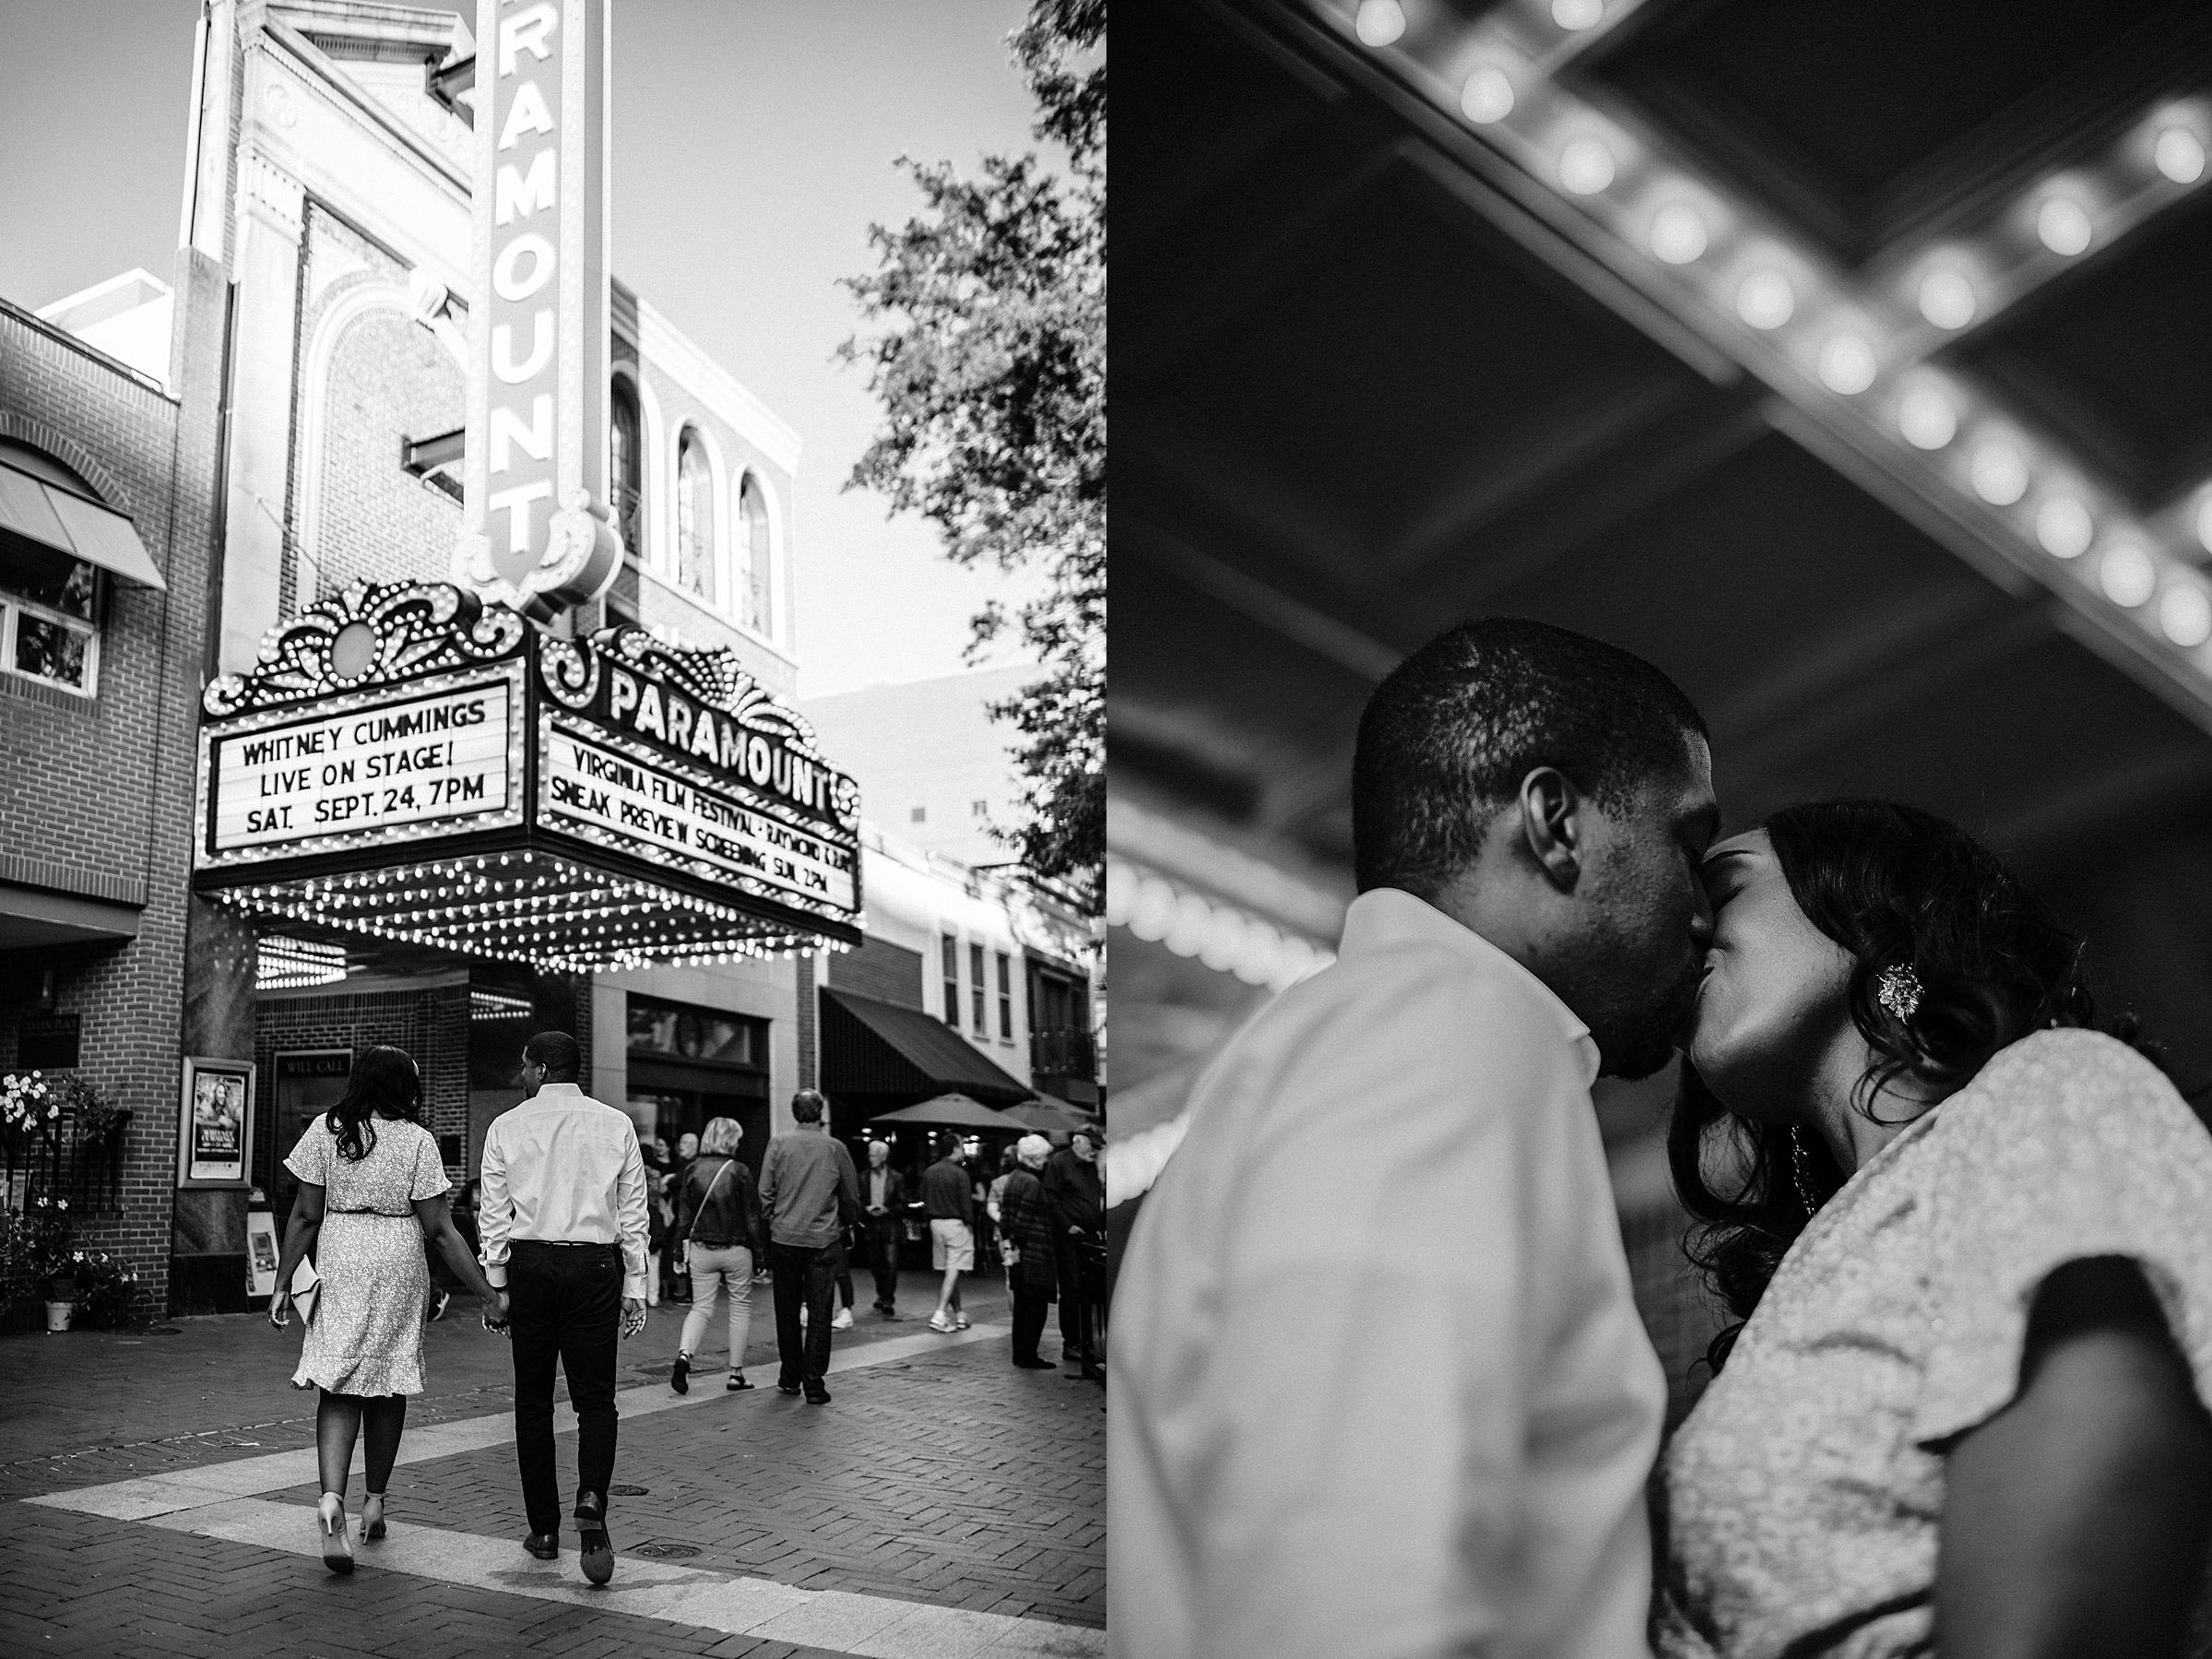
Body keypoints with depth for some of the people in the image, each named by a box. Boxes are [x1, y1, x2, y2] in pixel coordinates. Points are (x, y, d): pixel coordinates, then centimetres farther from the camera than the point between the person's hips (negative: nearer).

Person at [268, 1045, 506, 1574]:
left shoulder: (326, 1130, 1)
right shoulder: (416, 1139, -6)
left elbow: (305, 1216, -1)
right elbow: (439, 1230, -8)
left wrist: (283, 1283, 8)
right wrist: (488, 1296, -5)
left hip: (338, 1269, 1)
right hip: (399, 1270, -1)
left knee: (339, 1387, 4)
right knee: (388, 1384, 14)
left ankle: (331, 1499, -17)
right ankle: (374, 1501, 27)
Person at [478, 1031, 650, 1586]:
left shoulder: (506, 1127, 3)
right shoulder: (615, 1124, 4)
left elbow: (493, 1215, 3)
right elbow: (634, 1214, 4)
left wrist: (496, 1286, 9)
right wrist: (635, 1287, 8)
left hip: (530, 1264, 0)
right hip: (595, 1264, 0)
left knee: (533, 1401, 10)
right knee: (595, 1398, 5)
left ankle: (544, 1530, 16)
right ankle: (591, 1502, -18)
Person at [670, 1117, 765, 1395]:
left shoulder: (693, 1170, 0)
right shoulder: (739, 1171, -10)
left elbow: (684, 1213, 5)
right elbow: (752, 1216, -7)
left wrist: (682, 1245, 14)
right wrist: (760, 1252, 2)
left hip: (701, 1248, 3)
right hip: (736, 1249, -3)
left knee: (701, 1307, 10)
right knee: (741, 1307, 10)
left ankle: (684, 1354, -17)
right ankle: (736, 1373, 12)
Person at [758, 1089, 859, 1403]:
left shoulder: (778, 1144, -1)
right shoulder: (835, 1148, -1)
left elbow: (765, 1192, -2)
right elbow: (852, 1198, 7)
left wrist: (771, 1224, 11)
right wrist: (844, 1224, 24)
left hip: (784, 1239, 1)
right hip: (824, 1241, -1)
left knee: (787, 1312, 14)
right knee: (819, 1316, 2)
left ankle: (790, 1377, 22)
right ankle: (814, 1385, 1)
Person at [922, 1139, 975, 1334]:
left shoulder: (929, 1172, 6)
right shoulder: (960, 1174, -13)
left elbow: (924, 1200, 10)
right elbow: (966, 1204, -13)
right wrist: (970, 1223, -4)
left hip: (936, 1223, 7)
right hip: (956, 1224, -7)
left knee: (946, 1271, 12)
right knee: (953, 1270, -5)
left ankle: (958, 1314, 20)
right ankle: (939, 1315, -14)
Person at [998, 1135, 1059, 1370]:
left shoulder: (1012, 1179, 12)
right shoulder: (1032, 1183, -17)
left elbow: (1004, 1214, 13)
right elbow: (1023, 1219, -19)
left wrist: (1007, 1239, 13)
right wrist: (1016, 1244, -11)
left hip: (1018, 1252, 9)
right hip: (1035, 1254, -9)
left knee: (1021, 1304, 14)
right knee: (1036, 1305, -3)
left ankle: (1019, 1353, 19)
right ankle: (1028, 1356, -1)